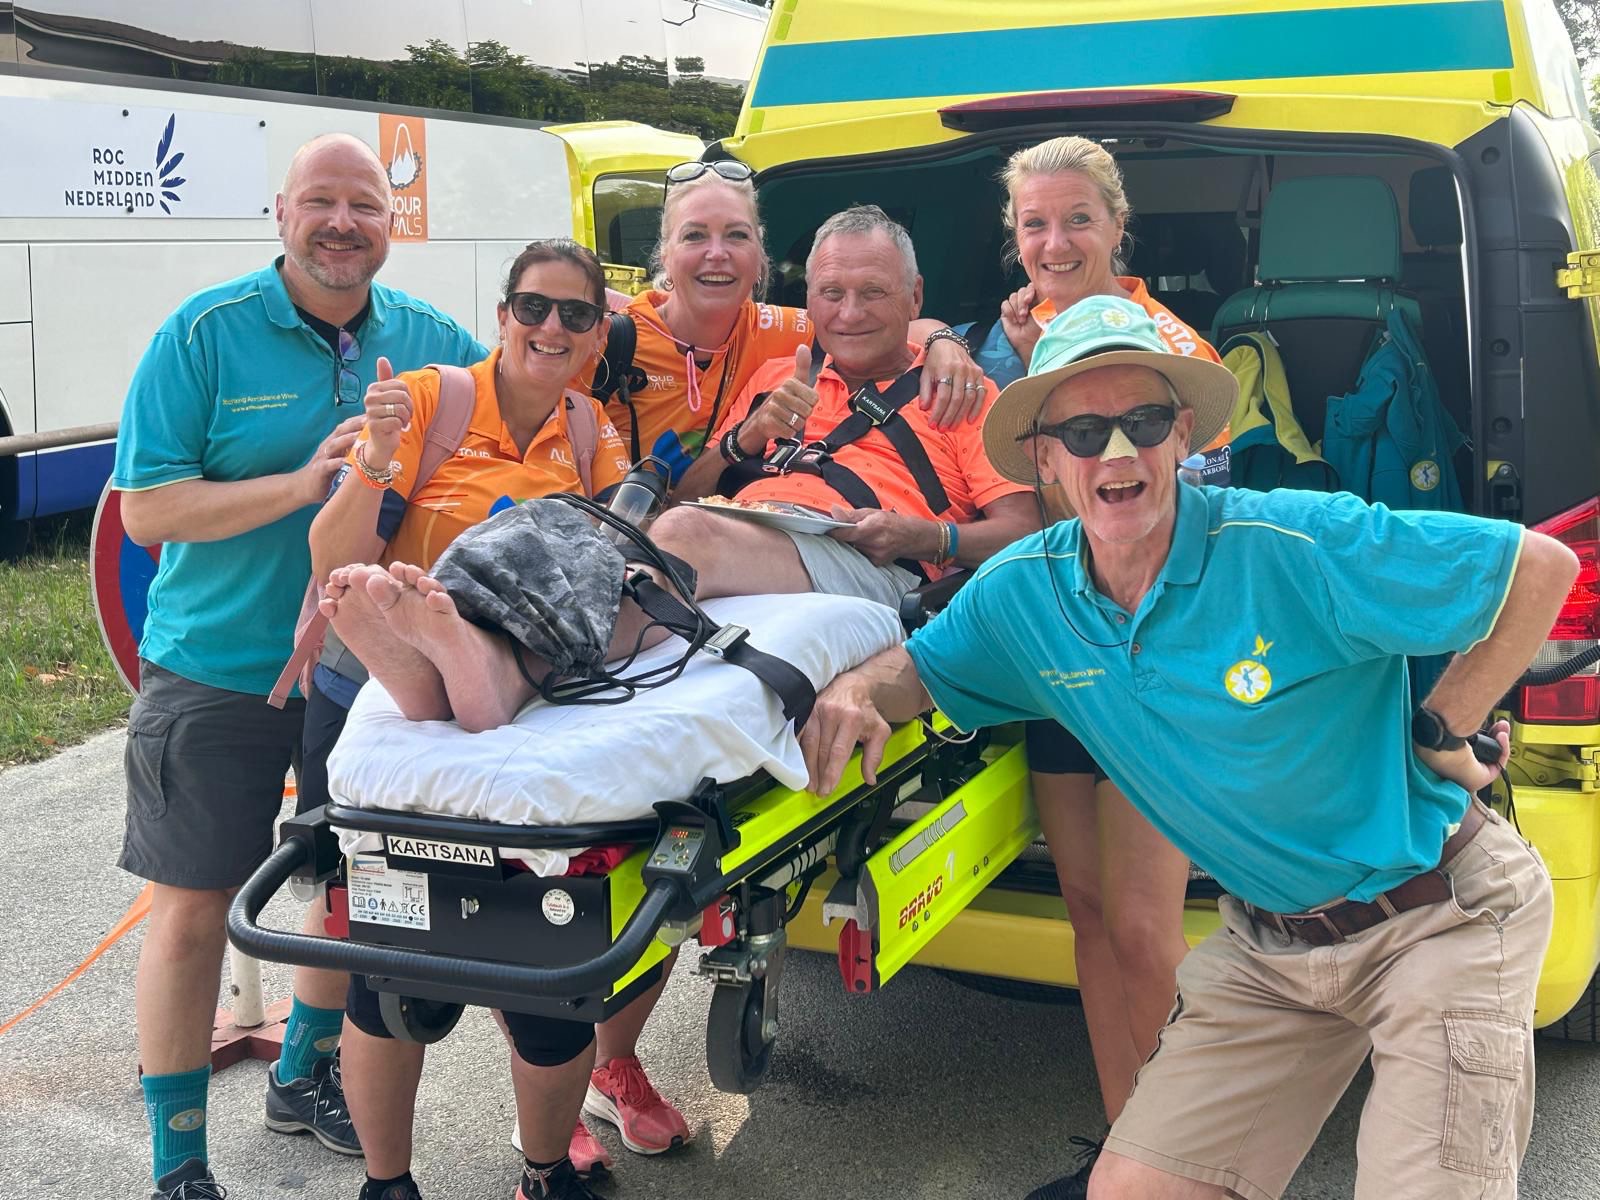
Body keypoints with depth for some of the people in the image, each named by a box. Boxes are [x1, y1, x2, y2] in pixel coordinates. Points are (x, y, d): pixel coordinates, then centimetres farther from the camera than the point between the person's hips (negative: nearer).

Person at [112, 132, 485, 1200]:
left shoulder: (431, 339, 0)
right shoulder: (205, 335, -11)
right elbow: (146, 510, -14)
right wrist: (302, 483, -25)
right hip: (219, 674, -4)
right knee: (193, 911, 1)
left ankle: (305, 1076, 42)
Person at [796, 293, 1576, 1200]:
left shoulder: (1298, 547, -23)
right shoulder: (1020, 593, -6)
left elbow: (1542, 567, -17)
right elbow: (921, 667, 11)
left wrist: (1443, 734, -12)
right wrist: (856, 689, -12)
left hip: (1443, 913, -4)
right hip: (1269, 944, 5)